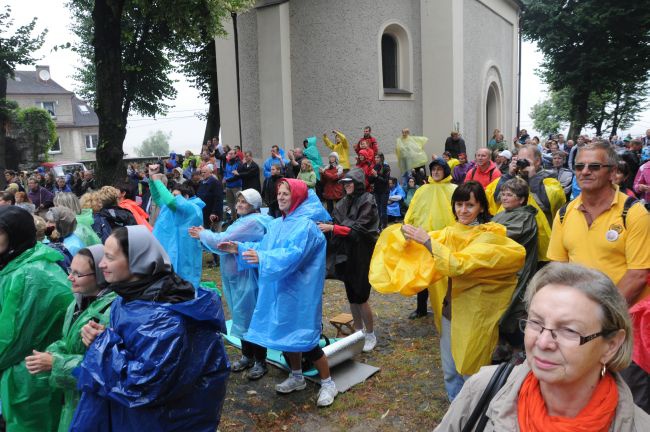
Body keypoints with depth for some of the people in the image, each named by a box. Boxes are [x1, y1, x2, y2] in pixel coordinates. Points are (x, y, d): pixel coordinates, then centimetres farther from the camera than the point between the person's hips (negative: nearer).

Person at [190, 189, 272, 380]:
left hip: (248, 278, -10)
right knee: (243, 316, 18)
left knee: (252, 317, 0)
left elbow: (224, 241, -23)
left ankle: (260, 362, 13)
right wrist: (204, 235, 0)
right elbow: (228, 244, 12)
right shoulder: (243, 220, 14)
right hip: (236, 277, 10)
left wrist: (203, 234, -6)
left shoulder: (254, 223, -20)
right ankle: (247, 356, 32)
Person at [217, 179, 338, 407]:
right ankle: (296, 377, 36)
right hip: (280, 289, 8)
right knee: (286, 334, 17)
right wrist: (239, 248, 0)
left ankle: (328, 383, 15)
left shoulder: (306, 225, -17)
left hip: (300, 291, -8)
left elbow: (294, 255, -30)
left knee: (303, 337, -3)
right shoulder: (276, 224, 10)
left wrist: (262, 259, -40)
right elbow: (263, 248, 11)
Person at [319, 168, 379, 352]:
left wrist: (332, 228, -25)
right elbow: (335, 222, 3)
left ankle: (371, 335, 16)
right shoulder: (344, 203, 8)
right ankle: (358, 331, 28)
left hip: (362, 255, -6)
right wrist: (325, 225, -18)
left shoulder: (367, 201, -10)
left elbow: (358, 228, -19)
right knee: (351, 295, 12)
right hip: (346, 254, 6)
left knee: (361, 297, -2)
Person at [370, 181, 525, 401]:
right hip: (449, 309, 6)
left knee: (471, 374, 8)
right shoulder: (452, 231, 6)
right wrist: (407, 233, -20)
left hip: (474, 315, -6)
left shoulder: (488, 236, -14)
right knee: (450, 371, 18)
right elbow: (419, 249, 1)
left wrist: (428, 241, -32)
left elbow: (461, 265, -29)